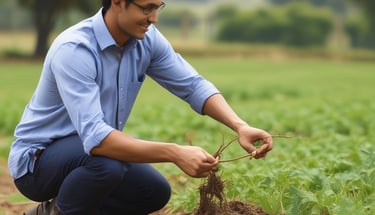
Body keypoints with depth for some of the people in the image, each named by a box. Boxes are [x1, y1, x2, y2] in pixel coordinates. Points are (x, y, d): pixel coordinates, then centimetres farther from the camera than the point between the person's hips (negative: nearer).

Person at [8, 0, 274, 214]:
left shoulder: (147, 40, -8)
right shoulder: (73, 50, -31)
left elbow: (193, 85, -5)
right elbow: (95, 137, -41)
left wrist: (240, 126, -23)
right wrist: (175, 153, -46)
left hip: (87, 153, 8)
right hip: (38, 159, -8)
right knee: (107, 162, -35)